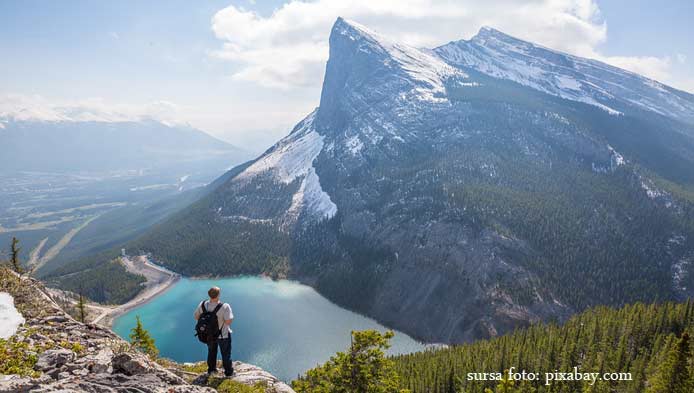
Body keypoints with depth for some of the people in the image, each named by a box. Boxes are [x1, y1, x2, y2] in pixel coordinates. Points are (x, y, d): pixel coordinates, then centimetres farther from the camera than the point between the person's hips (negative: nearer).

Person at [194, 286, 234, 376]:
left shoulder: (203, 304, -15)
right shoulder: (224, 306, -31)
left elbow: (196, 316, -4)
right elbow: (228, 321, -33)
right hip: (223, 335, -4)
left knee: (211, 352, 29)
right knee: (226, 353, 17)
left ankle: (211, 369, 46)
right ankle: (229, 372, 32)